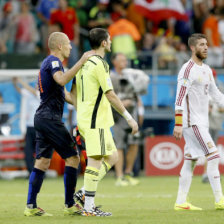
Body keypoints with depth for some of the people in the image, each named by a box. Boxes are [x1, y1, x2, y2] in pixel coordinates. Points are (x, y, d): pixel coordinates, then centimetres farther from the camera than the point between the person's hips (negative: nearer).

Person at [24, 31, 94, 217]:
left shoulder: (50, 62, 22)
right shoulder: (53, 61, -9)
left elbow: (64, 94, 28)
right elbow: (61, 80, -32)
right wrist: (82, 61, -30)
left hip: (41, 118, 10)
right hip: (50, 118, -10)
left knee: (42, 162, 7)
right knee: (72, 158, -6)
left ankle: (31, 206, 2)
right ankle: (70, 205, -4)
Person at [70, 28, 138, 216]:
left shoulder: (84, 62, 14)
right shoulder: (100, 64, -13)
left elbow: (73, 92, 19)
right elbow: (111, 96, -16)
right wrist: (129, 118, -12)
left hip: (84, 118, 10)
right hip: (96, 121, -10)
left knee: (112, 156, 13)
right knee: (95, 160, -7)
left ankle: (84, 194, 8)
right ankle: (89, 207, -6)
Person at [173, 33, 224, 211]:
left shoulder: (207, 70, 15)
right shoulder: (188, 70, -13)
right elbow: (180, 99, -17)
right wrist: (178, 125, -21)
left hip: (202, 122, 9)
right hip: (192, 122, -9)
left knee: (190, 161, 9)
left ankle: (181, 202, 12)